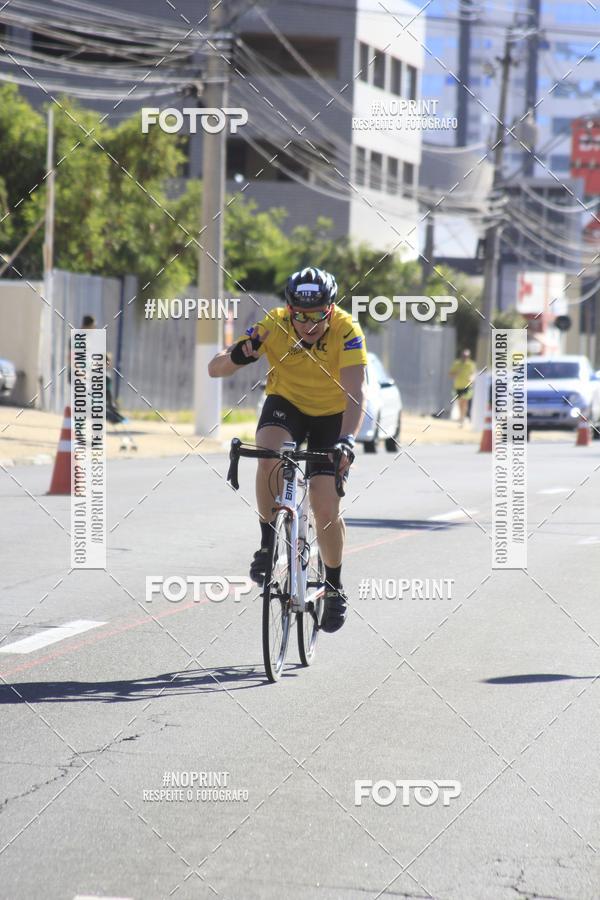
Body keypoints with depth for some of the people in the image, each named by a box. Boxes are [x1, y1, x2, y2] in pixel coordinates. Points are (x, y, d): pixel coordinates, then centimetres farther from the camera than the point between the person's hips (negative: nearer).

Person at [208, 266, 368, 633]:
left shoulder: (347, 330, -29)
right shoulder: (273, 326, -25)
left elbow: (357, 391, -39)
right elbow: (215, 369, -25)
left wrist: (347, 440, -55)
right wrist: (238, 356, -48)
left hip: (332, 416, -1)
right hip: (286, 404, 1)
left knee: (327, 511, -9)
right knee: (270, 460, -32)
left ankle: (335, 587, 15)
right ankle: (269, 543, -12)